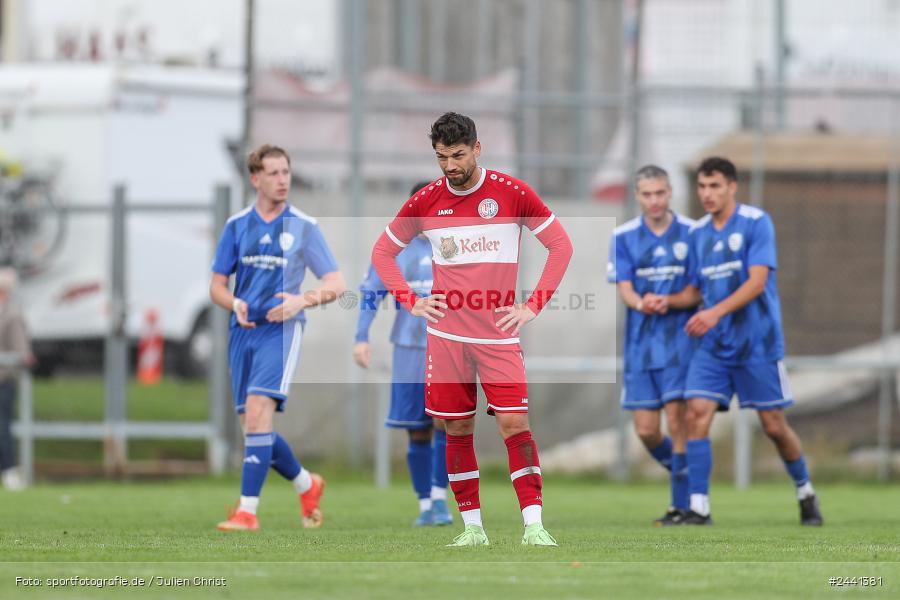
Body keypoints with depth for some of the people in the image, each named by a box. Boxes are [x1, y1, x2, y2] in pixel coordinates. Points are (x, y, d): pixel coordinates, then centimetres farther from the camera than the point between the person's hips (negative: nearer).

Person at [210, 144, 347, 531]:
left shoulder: (304, 227, 1)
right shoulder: (236, 226, 9)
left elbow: (336, 284, 1)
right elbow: (217, 285, 13)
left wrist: (301, 301, -17)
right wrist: (235, 304, -10)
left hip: (281, 329, -4)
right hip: (244, 331, 4)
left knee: (258, 411, -21)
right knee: (253, 426, 5)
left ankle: (248, 510, -21)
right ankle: (307, 486, 30)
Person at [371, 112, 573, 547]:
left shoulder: (511, 193, -4)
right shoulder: (426, 201, 3)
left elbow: (561, 245, 3)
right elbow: (382, 252, 16)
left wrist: (533, 306, -4)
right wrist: (411, 302, 4)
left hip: (498, 332, -2)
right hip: (445, 333, 2)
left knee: (514, 423, -11)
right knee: (457, 429, 3)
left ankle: (534, 524, -11)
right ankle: (472, 526, 11)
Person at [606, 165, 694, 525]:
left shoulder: (691, 233, 0)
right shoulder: (623, 237, 5)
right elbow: (624, 288, -2)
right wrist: (640, 303, -24)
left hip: (680, 339, -3)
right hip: (641, 343, 3)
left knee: (677, 419, -11)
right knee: (646, 430, 0)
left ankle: (681, 505, -3)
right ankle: (687, 479, 26)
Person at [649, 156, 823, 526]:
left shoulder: (756, 223, -9)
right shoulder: (699, 233, 8)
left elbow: (757, 281, -19)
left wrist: (717, 311, -30)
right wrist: (669, 301, -3)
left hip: (757, 343, -4)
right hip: (713, 345, 5)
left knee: (774, 426, 3)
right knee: (697, 413, -13)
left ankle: (805, 493, 27)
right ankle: (699, 507, -12)